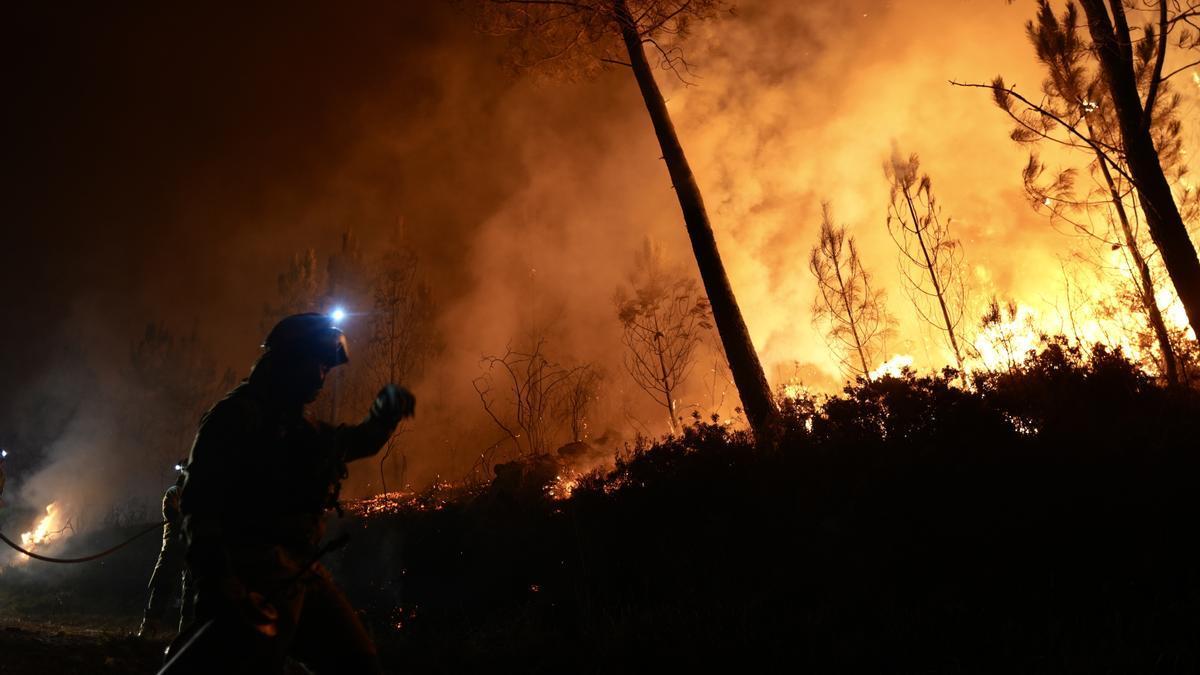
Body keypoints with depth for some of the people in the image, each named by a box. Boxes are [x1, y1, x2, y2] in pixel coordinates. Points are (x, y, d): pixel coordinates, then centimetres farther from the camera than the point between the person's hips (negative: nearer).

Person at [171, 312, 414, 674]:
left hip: (302, 574, 9)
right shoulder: (238, 414, -7)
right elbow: (200, 499, -15)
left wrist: (387, 409, 12)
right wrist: (216, 578, -27)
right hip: (254, 577, -9)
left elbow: (360, 441, 35)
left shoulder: (306, 429, 18)